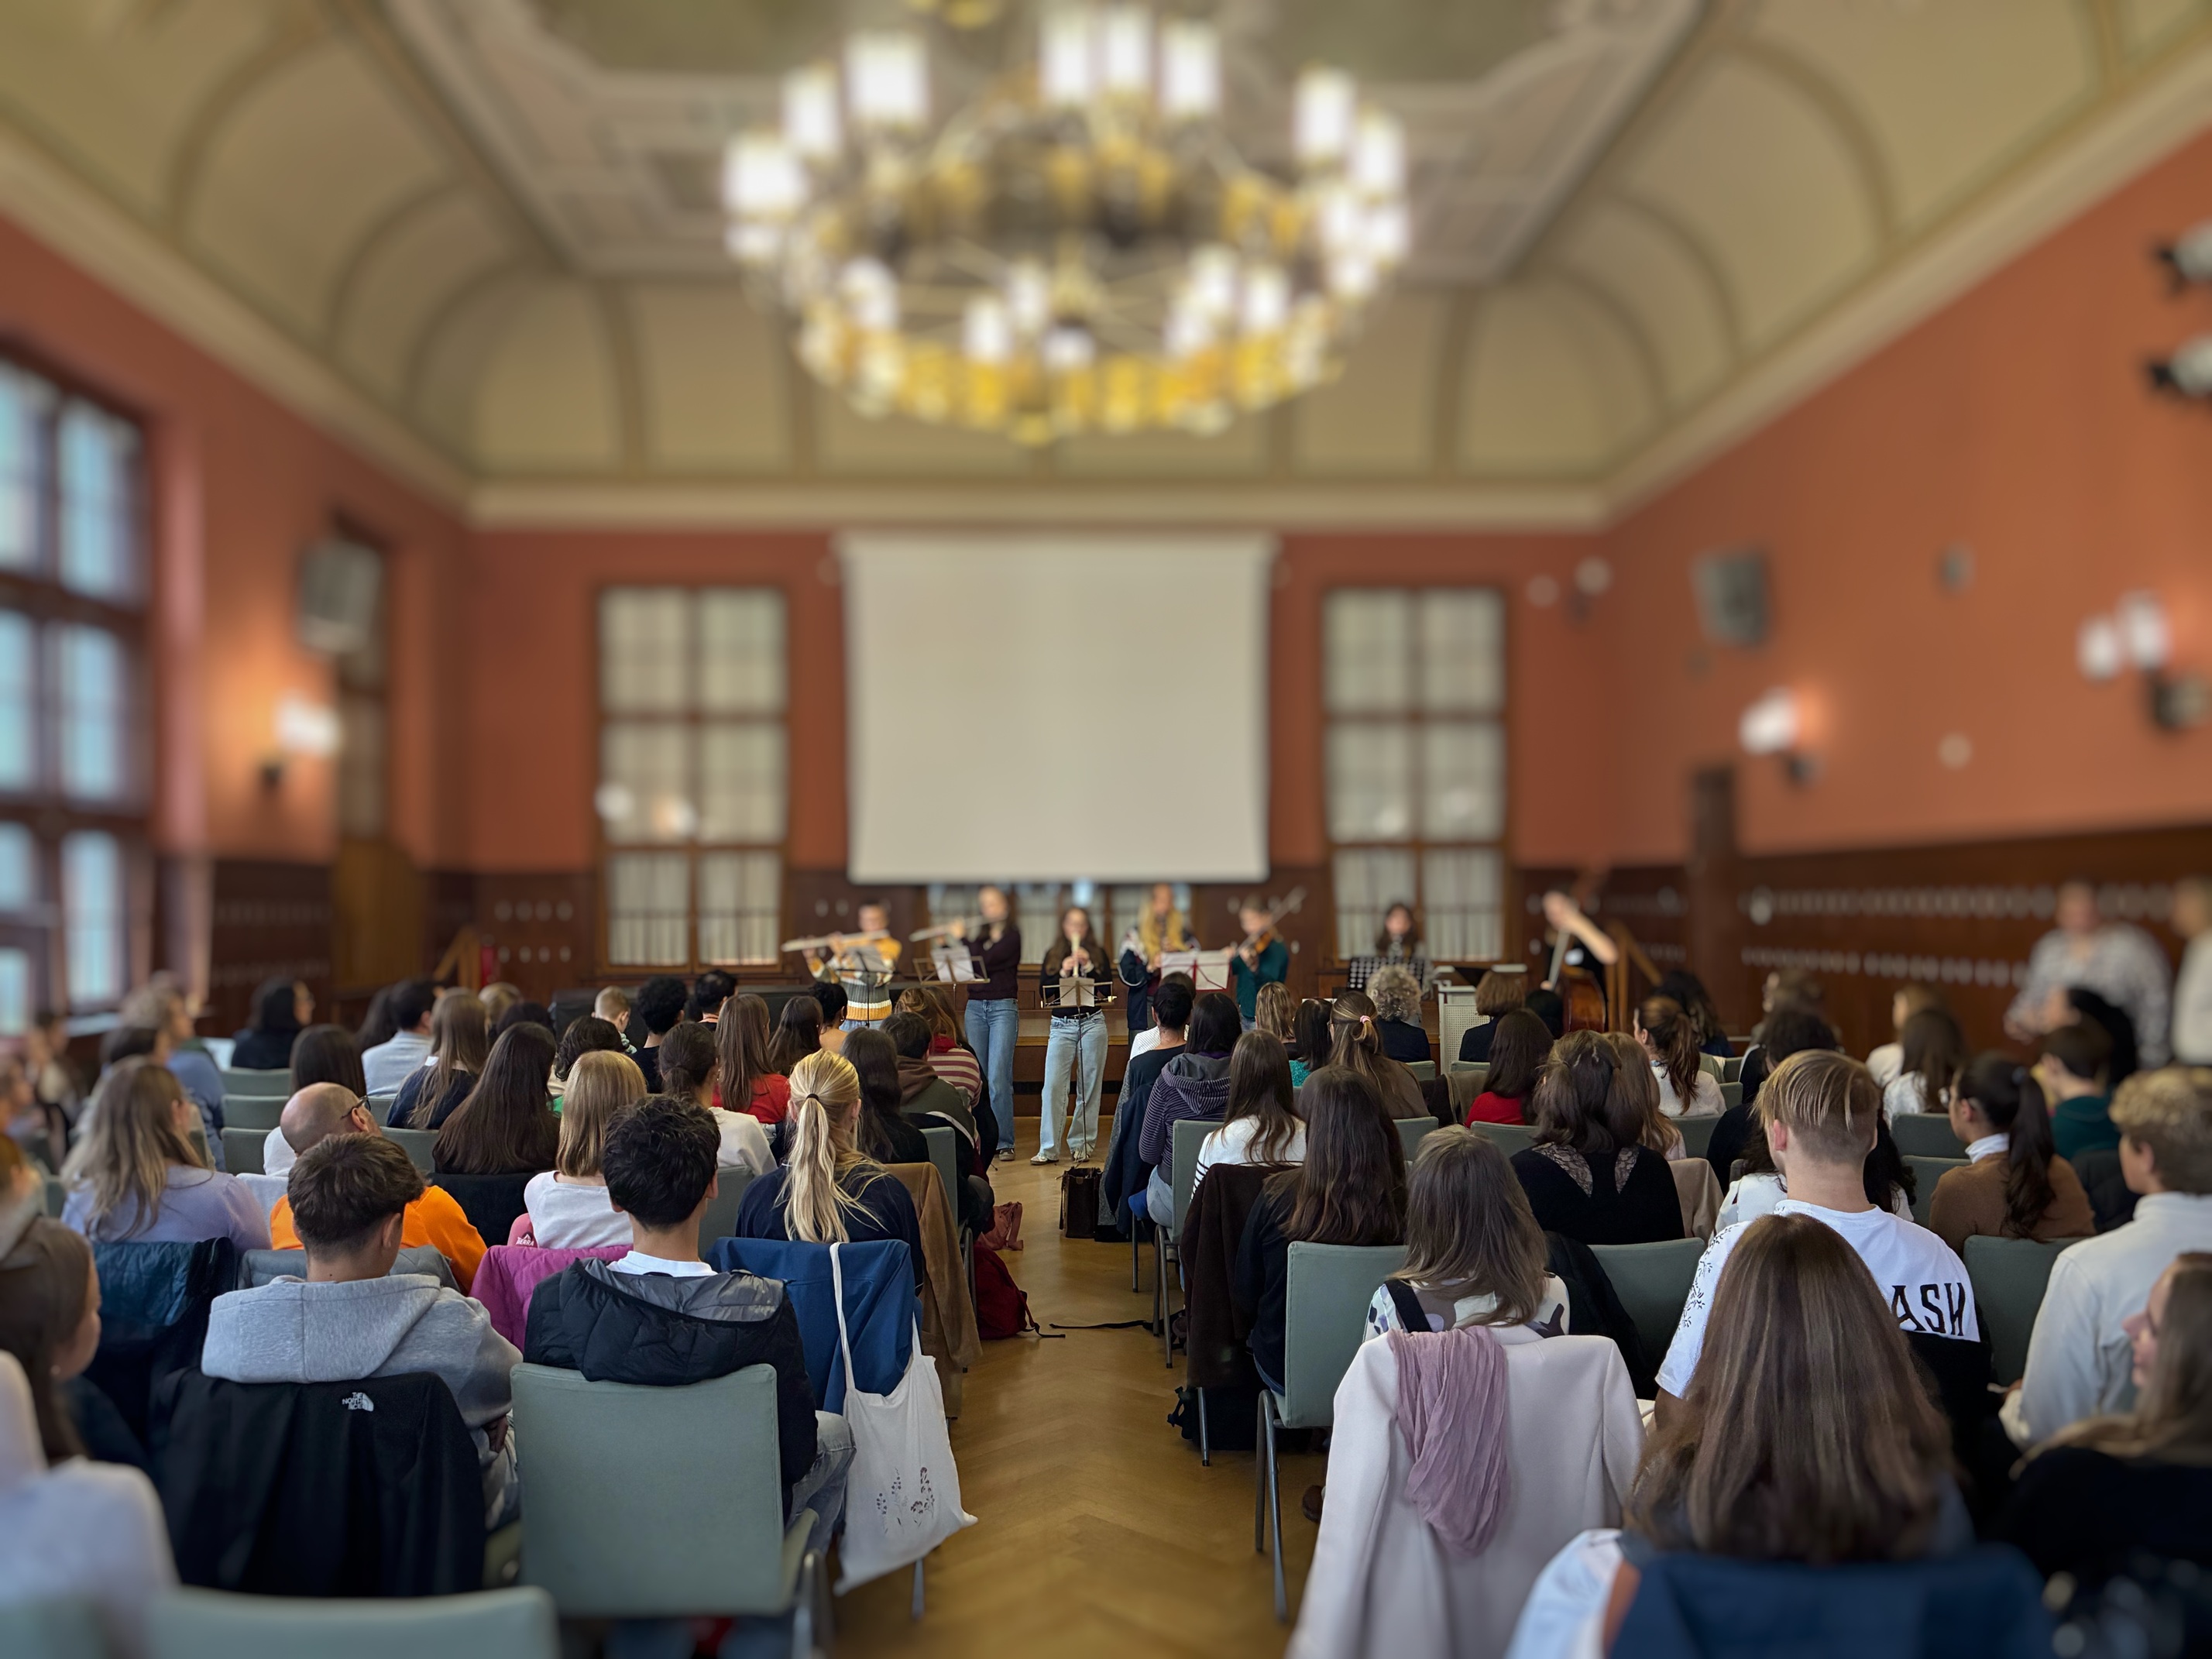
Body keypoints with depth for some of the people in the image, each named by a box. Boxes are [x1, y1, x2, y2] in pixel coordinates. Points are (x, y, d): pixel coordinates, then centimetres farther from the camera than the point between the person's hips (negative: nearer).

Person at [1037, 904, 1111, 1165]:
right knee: (1053, 1085, -8)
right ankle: (1048, 1149, -5)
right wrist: (1063, 973, -13)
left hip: (1093, 1023, 0)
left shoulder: (1098, 953, 7)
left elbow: (1108, 987, -3)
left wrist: (1088, 966, -14)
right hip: (1062, 1025, 0)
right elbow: (1043, 992, 1)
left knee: (1089, 1086, 3)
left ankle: (1081, 1144, 12)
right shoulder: (1052, 955, 9)